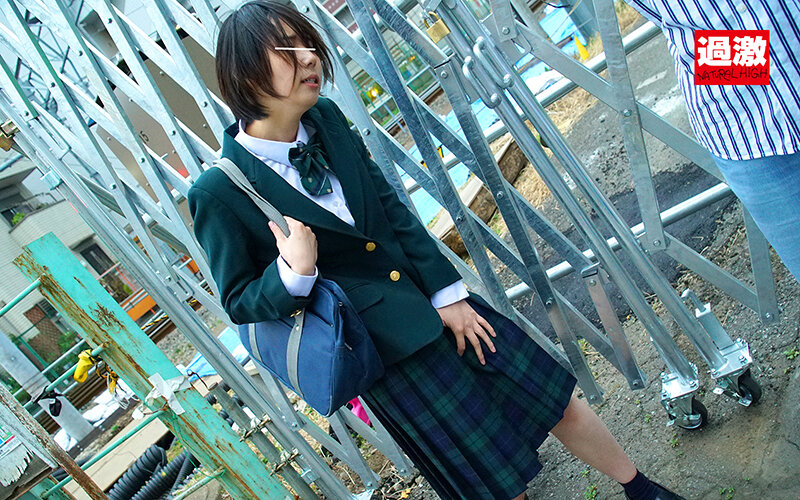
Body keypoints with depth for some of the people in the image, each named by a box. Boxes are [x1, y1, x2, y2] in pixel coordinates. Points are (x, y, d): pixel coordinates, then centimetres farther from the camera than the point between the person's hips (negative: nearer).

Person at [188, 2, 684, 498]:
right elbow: (238, 301, -8)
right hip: (386, 344, -5)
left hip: (439, 302, 5)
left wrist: (447, 294, -2)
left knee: (560, 399, 14)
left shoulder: (326, 118, -3)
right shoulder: (219, 193, -17)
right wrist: (293, 272, -27)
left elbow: (393, 210, 2)